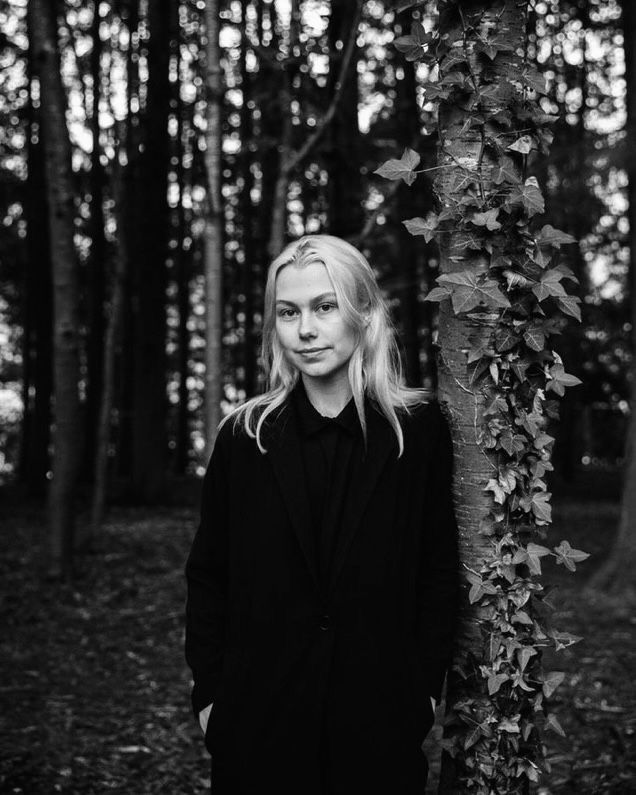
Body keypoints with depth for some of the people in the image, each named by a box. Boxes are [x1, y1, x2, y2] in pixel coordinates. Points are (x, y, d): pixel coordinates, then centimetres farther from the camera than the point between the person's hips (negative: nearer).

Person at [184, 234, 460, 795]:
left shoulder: (419, 428, -2)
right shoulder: (245, 435, 1)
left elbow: (439, 569, 2)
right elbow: (208, 575, 4)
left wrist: (426, 685, -2)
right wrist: (209, 692, 0)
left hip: (380, 719, -1)